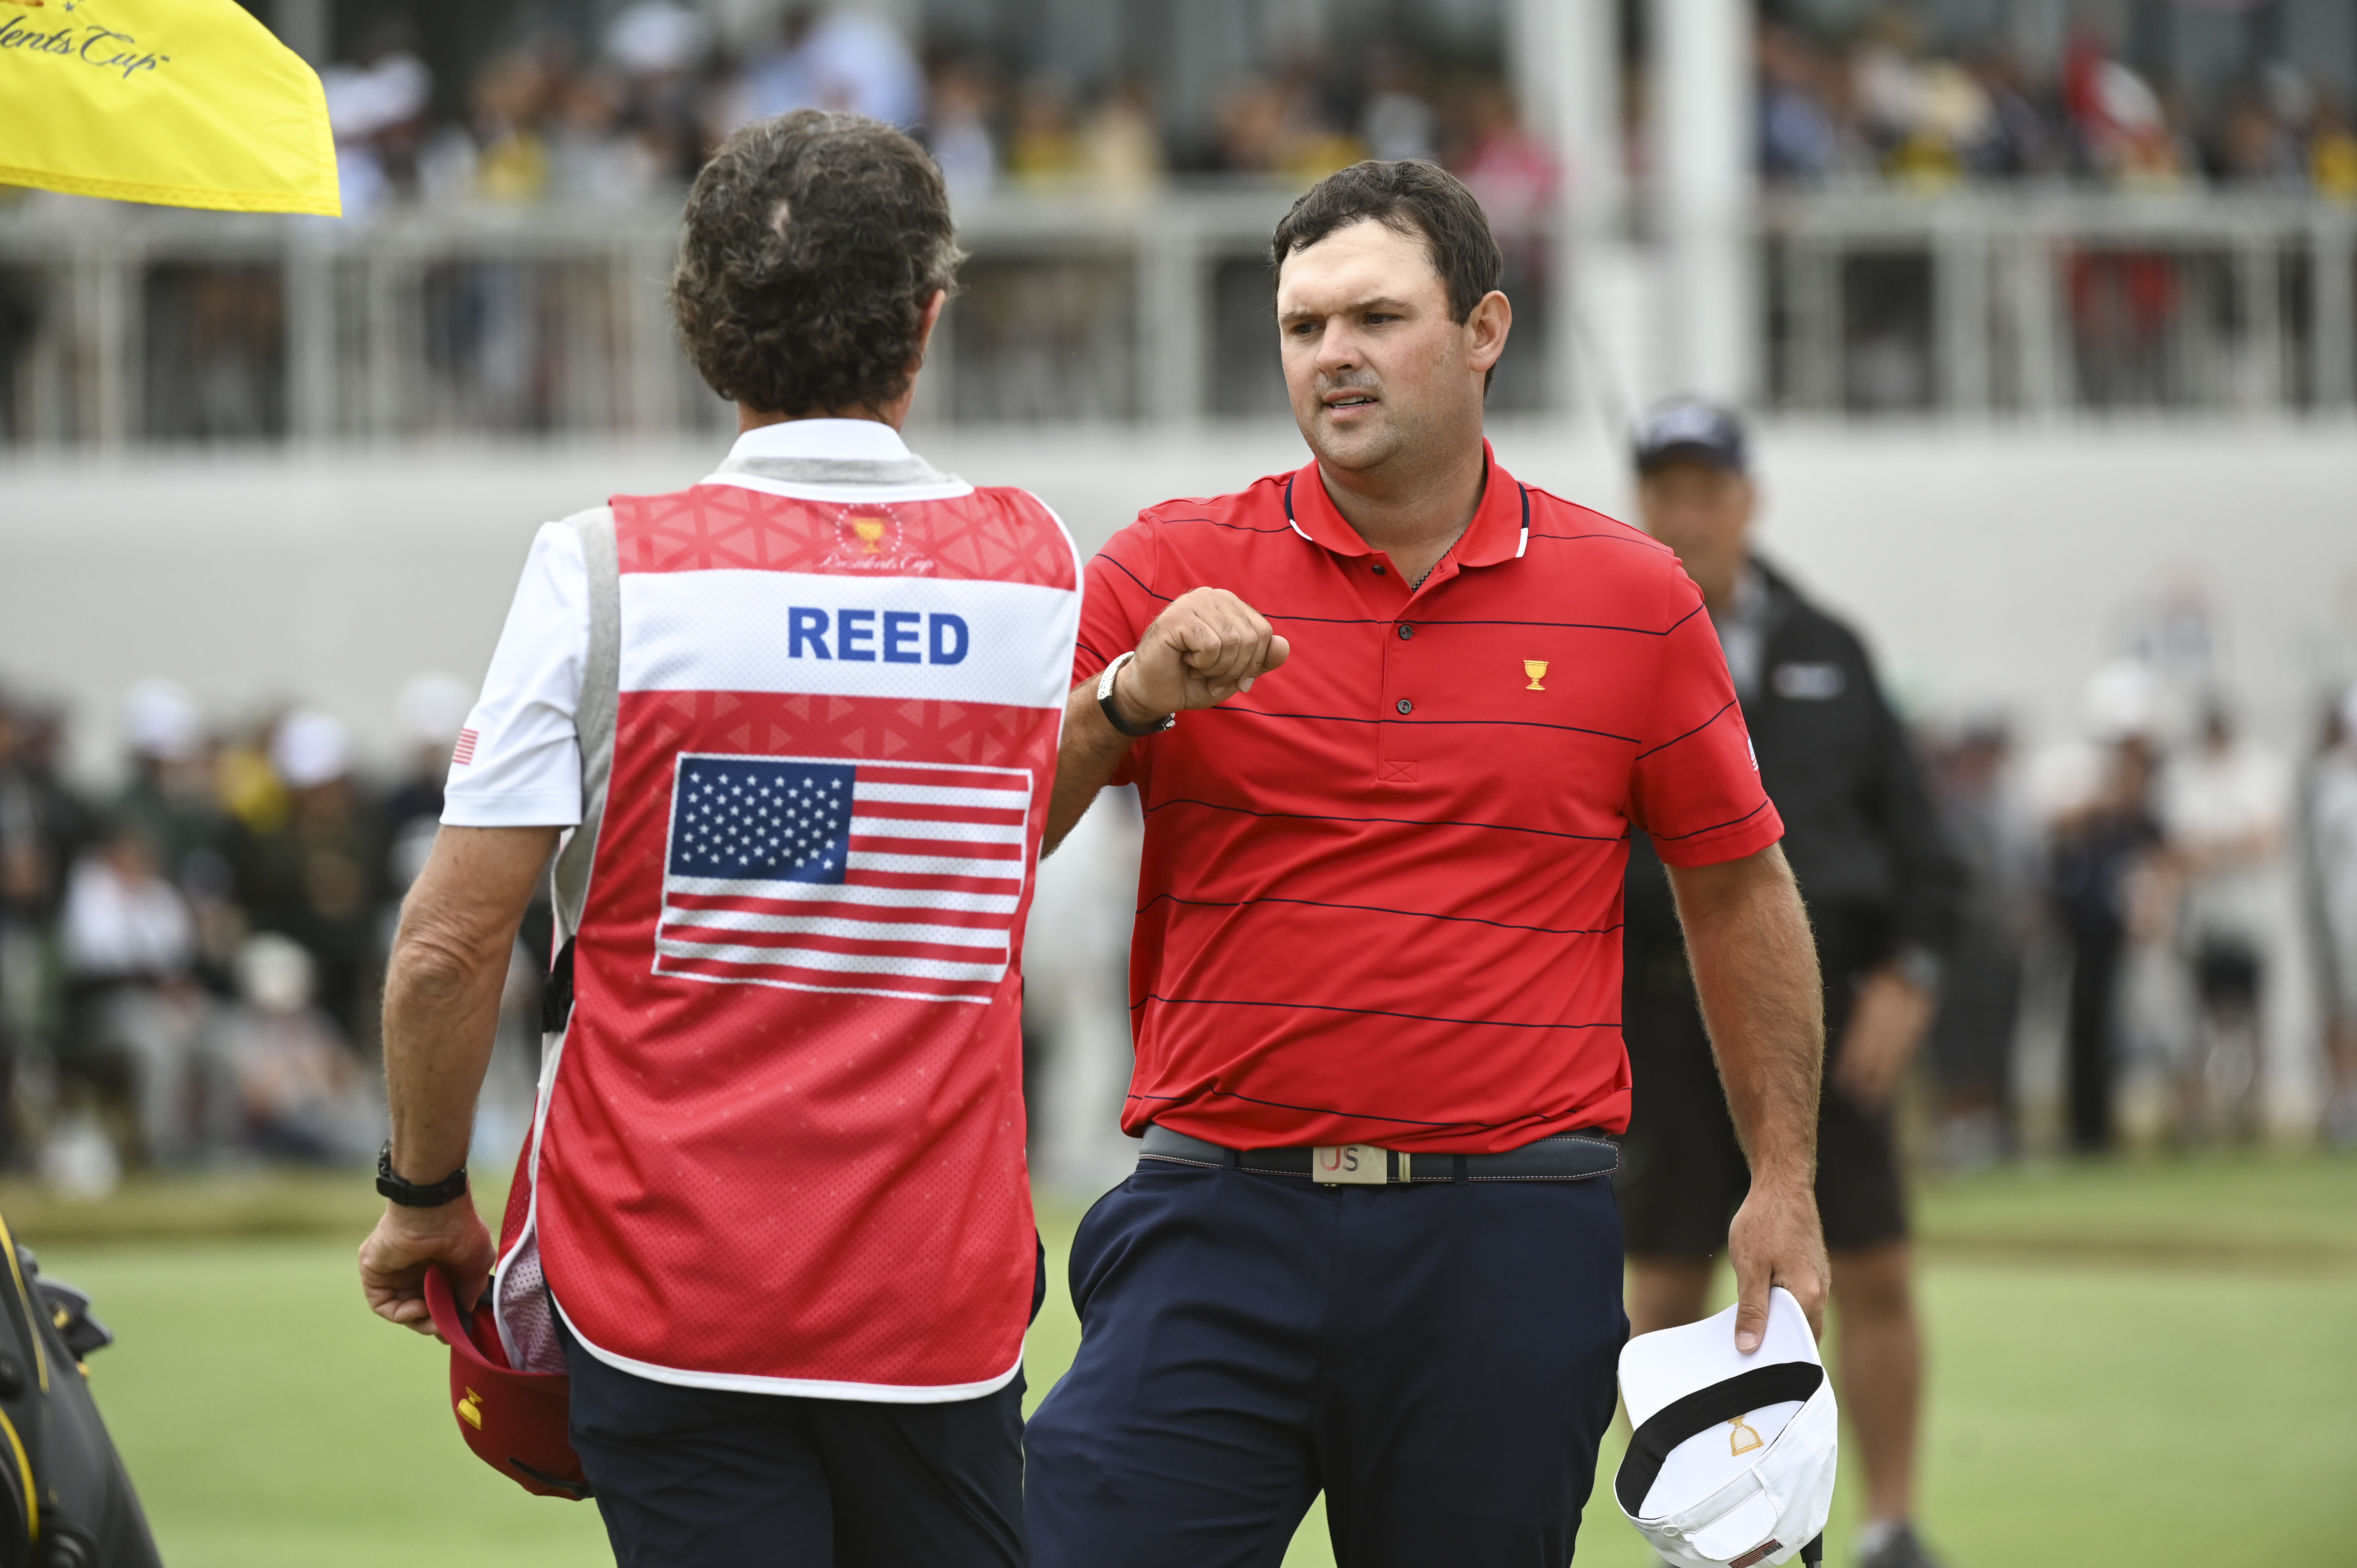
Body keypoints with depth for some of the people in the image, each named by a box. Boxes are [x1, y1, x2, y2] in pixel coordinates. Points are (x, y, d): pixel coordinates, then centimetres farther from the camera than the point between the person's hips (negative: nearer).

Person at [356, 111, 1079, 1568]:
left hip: (666, 1280, -2)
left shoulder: (609, 570, -8)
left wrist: (428, 1197, 5)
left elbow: (451, 944, -8)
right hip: (945, 1295, 2)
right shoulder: (1038, 569, 2)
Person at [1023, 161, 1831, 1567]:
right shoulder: (1173, 570, 4)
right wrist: (1131, 699, -18)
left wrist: (1786, 1183, 12)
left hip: (1511, 1244, 0)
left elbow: (1738, 886, 15)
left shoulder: (1634, 597, 6)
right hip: (1221, 1224, 0)